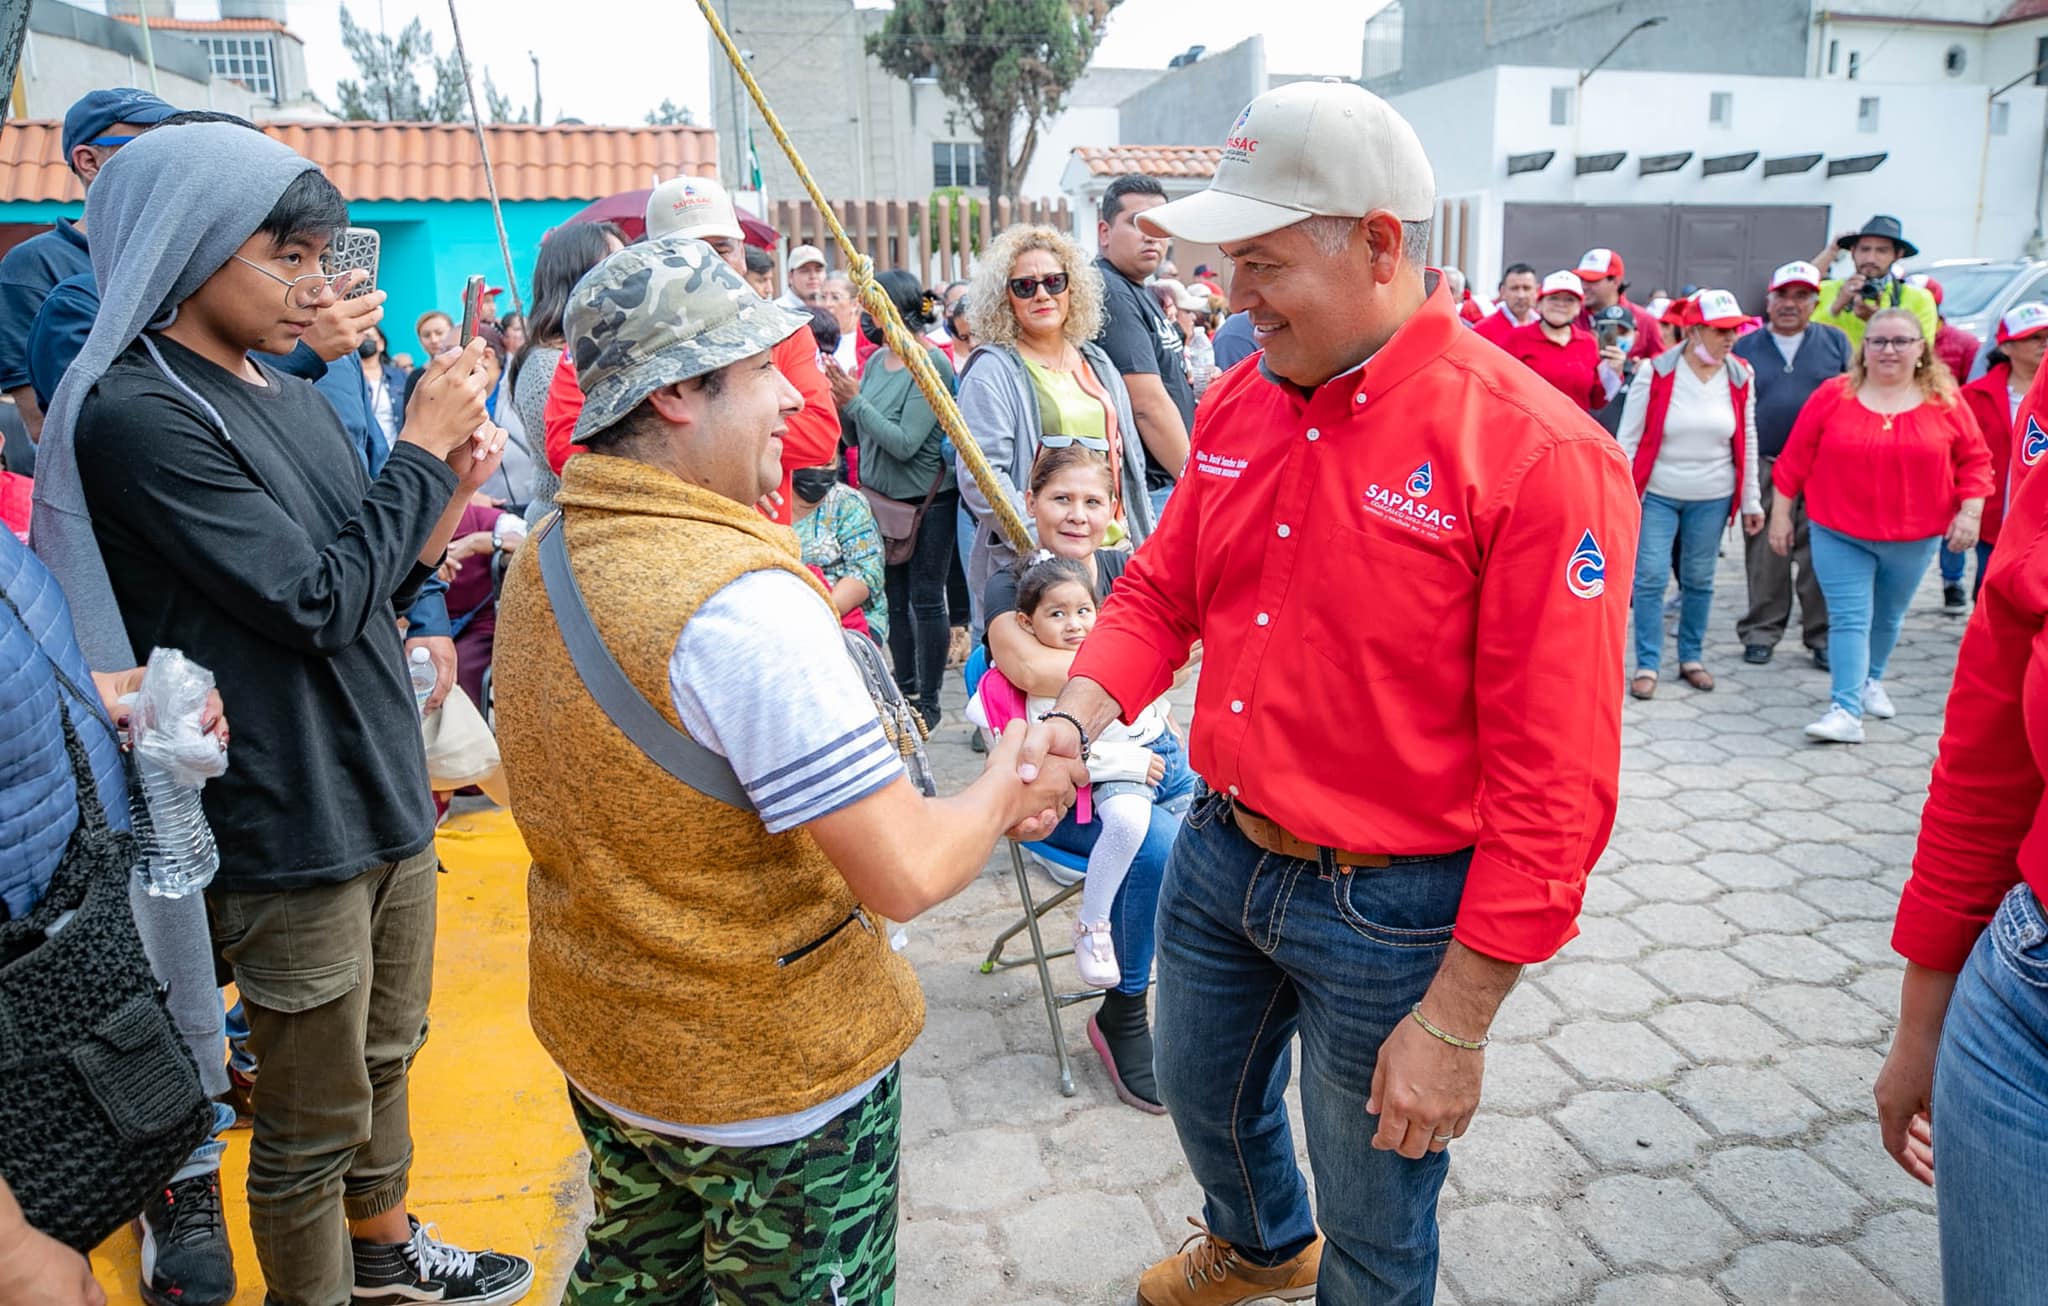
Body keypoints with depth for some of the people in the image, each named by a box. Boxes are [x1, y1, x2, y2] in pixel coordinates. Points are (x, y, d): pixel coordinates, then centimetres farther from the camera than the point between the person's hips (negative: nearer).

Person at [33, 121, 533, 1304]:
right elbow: (317, 604, -22)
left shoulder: (298, 400, 8)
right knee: (312, 1124, 9)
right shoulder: (136, 416, -17)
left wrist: (445, 503, -4)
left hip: (386, 791, 8)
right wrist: (421, 447, -14)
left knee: (385, 1061, 24)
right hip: (292, 822, -8)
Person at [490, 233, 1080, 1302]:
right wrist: (1007, 785, -9)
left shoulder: (540, 563, 0)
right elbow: (906, 876, -31)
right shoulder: (742, 595, -30)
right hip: (776, 1075, -7)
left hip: (600, 1042, 8)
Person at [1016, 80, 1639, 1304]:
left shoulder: (1539, 454, -22)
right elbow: (1161, 591, 10)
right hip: (1220, 852, 7)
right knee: (1204, 1096, 31)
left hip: (1391, 910, -6)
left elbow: (1553, 786, -21)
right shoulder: (1240, 402, -1)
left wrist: (1455, 1025, -18)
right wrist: (1077, 716, -10)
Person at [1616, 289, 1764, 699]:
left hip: (1712, 498, 3)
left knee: (1699, 580, 10)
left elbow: (1747, 441, 7)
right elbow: (1629, 438, -5)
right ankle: (1646, 665, 5)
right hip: (1657, 494, -3)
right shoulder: (1655, 372, -9)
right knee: (1650, 579, -4)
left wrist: (1751, 501, 8)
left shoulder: (1741, 377, 1)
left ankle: (1691, 657, 24)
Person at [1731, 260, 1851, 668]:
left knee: (1820, 556, 1)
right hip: (1763, 469, 0)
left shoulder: (1835, 342, 9)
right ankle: (1762, 631, 15)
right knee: (1765, 555, 4)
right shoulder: (1745, 348, 9)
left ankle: (1822, 635, 11)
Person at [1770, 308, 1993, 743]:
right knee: (1849, 619, -8)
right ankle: (1846, 711, -10)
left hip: (1914, 538, 2)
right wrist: (1780, 513, -1)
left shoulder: (1945, 402, -1)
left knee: (1887, 617, 18)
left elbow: (1975, 460, 4)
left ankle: (1871, 681, 42)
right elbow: (1795, 459, -1)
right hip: (1840, 535, -2)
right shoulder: (1832, 396, -4)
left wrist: (1970, 511, -6)